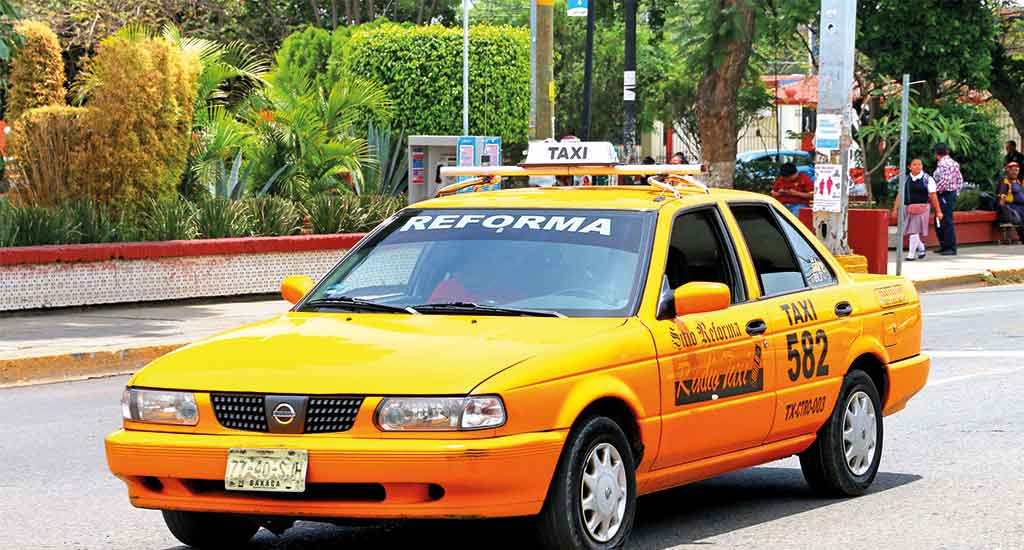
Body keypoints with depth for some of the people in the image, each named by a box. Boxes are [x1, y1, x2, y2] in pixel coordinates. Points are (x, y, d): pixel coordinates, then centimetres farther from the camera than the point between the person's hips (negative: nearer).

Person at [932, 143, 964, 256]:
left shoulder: (942, 164, -15)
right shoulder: (954, 163, 14)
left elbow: (944, 181, -24)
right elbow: (960, 179, 16)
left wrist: (935, 190, -16)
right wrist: (956, 191, 19)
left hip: (944, 195, -10)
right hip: (952, 193, 10)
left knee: (947, 221, -6)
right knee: (939, 221, 16)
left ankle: (951, 248, -4)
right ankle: (944, 246, 20)